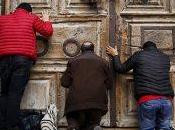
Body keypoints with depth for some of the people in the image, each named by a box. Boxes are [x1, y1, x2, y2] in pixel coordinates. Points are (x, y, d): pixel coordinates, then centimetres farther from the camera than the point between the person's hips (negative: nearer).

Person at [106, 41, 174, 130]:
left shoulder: (139, 55, 7)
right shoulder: (165, 58, 18)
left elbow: (120, 69, 13)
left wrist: (115, 55, 30)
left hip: (147, 100, -3)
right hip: (166, 100, 3)